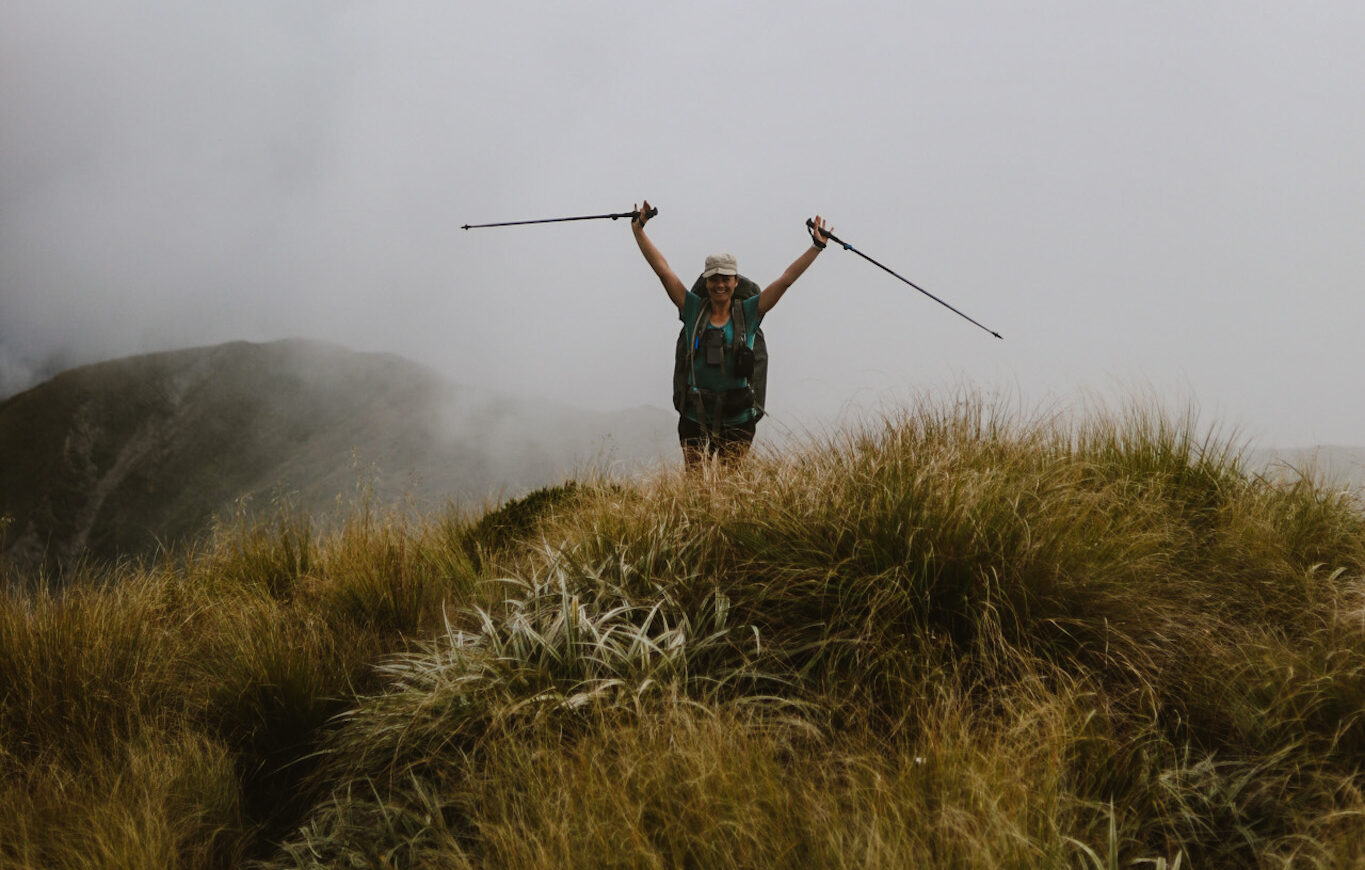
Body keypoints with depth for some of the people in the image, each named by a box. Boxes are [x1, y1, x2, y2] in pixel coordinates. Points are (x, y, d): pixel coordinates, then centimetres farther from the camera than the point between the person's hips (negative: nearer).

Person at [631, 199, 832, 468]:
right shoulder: (693, 309, 5)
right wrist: (638, 229, 5)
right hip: (695, 419, 0)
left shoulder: (748, 313, 5)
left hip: (737, 421, 0)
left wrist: (817, 246, 4)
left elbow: (786, 279, 5)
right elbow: (662, 269, 5)